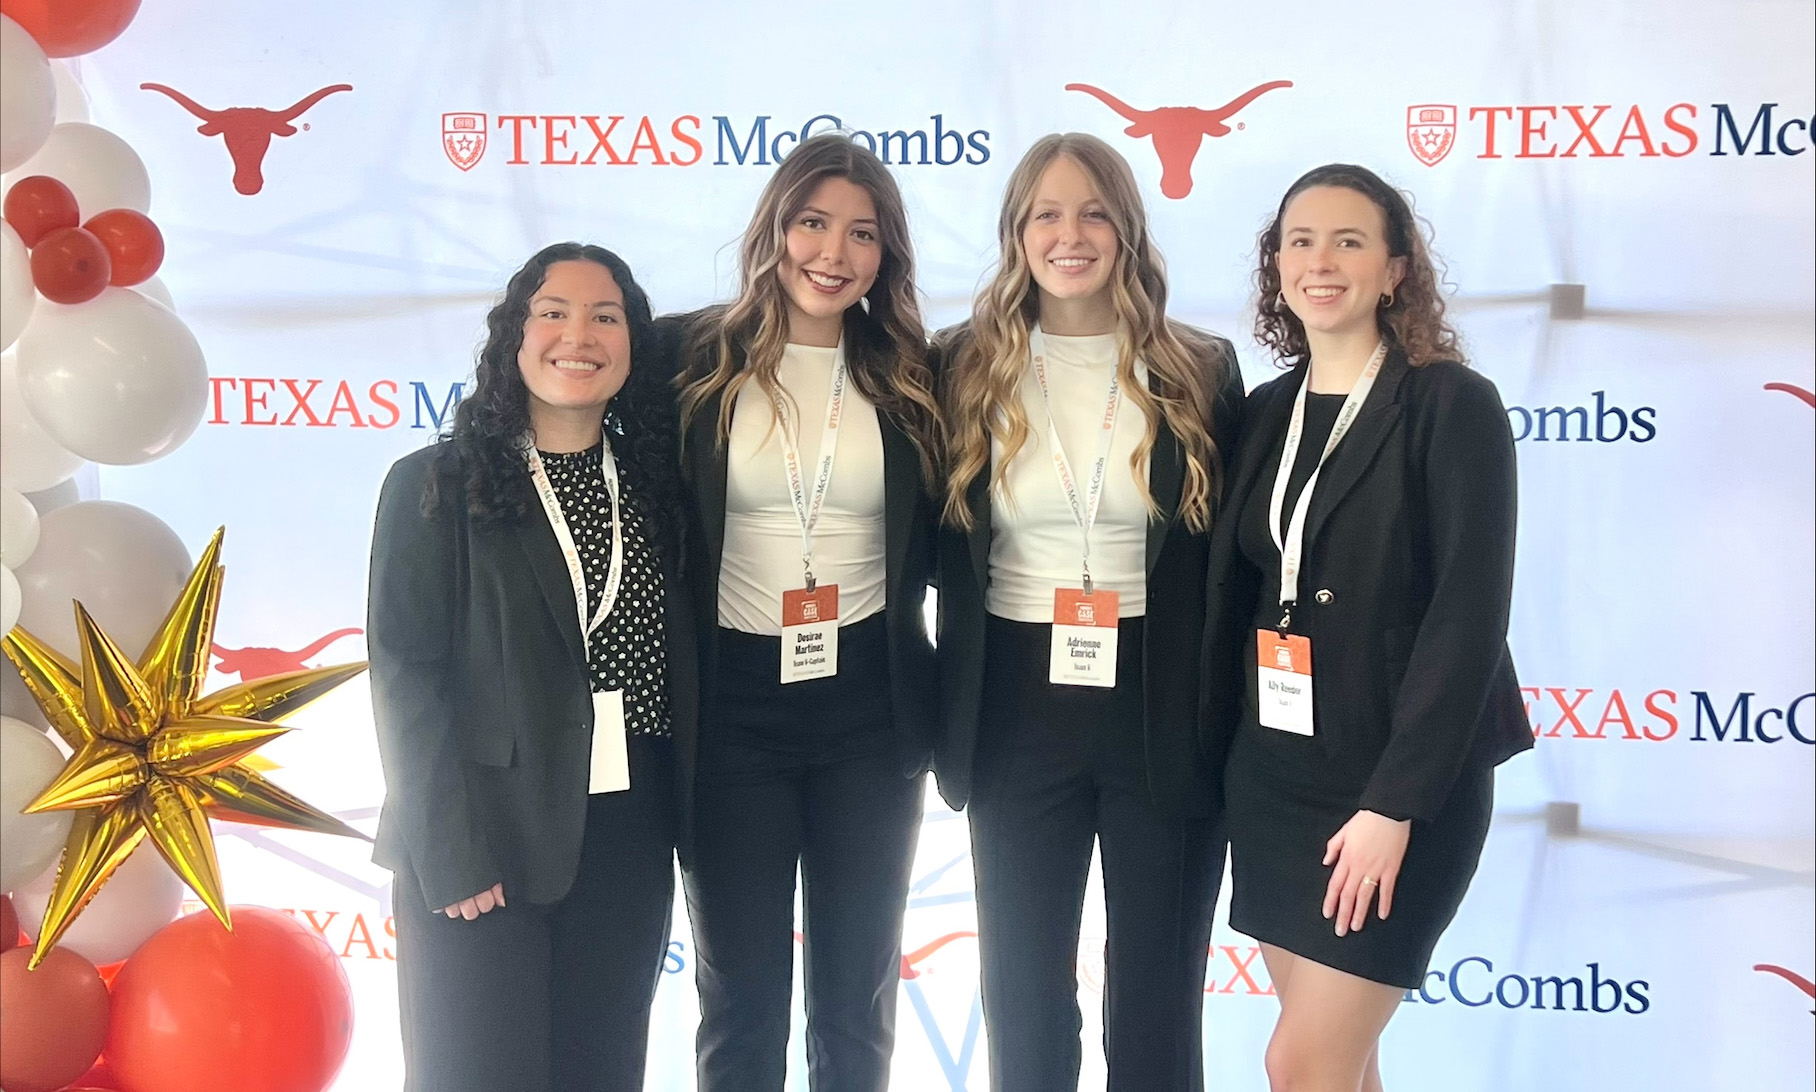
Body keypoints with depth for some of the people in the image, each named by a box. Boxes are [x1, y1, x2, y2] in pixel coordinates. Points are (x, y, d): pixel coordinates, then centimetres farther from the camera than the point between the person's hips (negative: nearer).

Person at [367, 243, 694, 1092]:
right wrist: (453, 854, -16)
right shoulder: (434, 485, -4)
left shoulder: (653, 479, 8)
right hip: (485, 845, -4)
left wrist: (683, 822, 1)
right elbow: (405, 677, -10)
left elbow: (679, 664, 9)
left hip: (629, 839, 4)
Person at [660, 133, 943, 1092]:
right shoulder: (689, 356, -4)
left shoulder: (912, 377, 2)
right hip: (731, 707, -1)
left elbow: (942, 544, 9)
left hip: (870, 708, 2)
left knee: (857, 995, 14)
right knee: (739, 996, 12)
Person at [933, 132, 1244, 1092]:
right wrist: (946, 717, 0)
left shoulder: (1199, 373, 0)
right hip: (1018, 716, 1)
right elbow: (939, 552, 6)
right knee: (1023, 999, 13)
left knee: (1156, 1003, 11)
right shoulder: (965, 369, 1)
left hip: (1166, 714, -1)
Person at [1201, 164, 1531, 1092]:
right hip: (1271, 774, 6)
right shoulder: (1267, 411, 8)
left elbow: (1469, 613, -15)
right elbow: (1239, 595, 10)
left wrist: (1394, 802, -20)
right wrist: (1222, 756, 3)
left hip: (1393, 782, -6)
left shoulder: (1452, 405, -10)